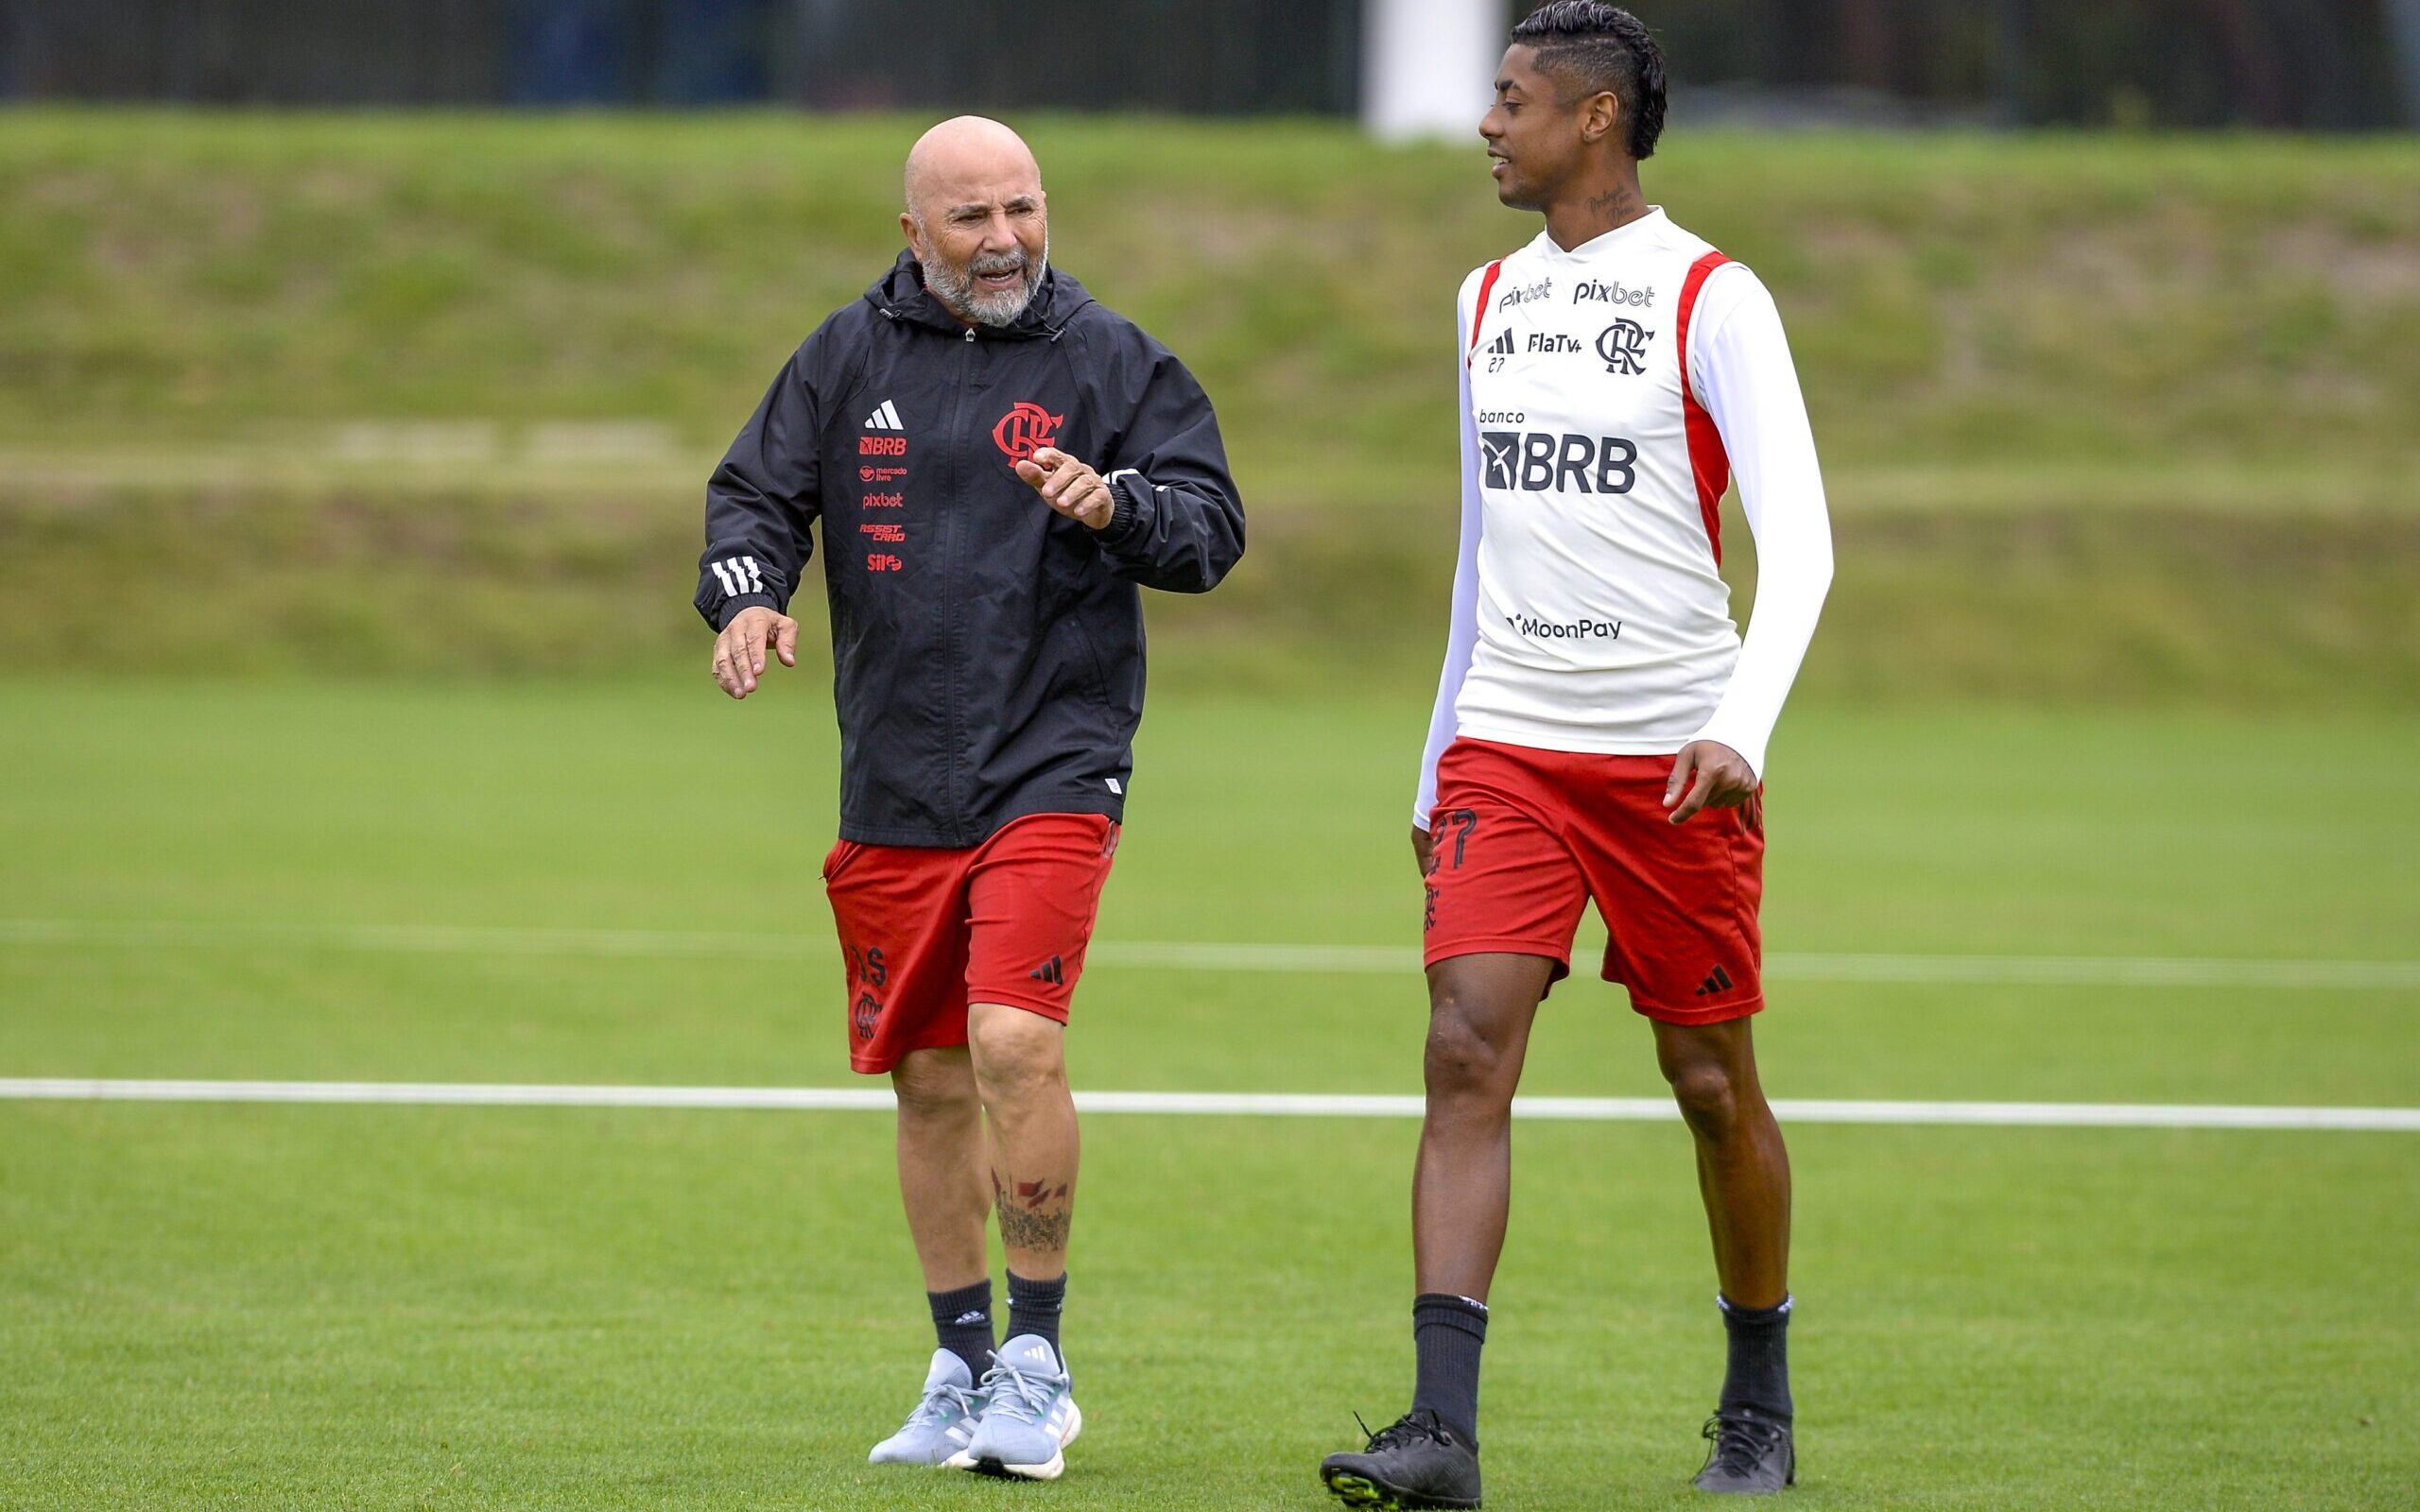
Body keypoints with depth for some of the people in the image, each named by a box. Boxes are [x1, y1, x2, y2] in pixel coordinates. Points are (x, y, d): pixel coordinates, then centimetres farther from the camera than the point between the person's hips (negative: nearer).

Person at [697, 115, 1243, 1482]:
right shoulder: (848, 357, 8)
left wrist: (1118, 505, -22)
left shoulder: (1108, 359, 1)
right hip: (894, 790, 4)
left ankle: (1038, 1359, -9)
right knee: (930, 1082, 10)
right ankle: (964, 1371, 24)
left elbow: (1215, 526, -2)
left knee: (1013, 1038, -20)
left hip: (1054, 766, -4)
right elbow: (756, 493, 8)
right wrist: (749, 594, -12)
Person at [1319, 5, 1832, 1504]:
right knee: (1468, 1046, -13)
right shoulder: (1490, 299, 13)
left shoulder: (1710, 299, -7)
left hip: (1675, 753, -4)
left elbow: (1798, 543, -14)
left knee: (1712, 1081, 6)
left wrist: (1741, 727, -28)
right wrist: (1438, 766, 22)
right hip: (1508, 744, 4)